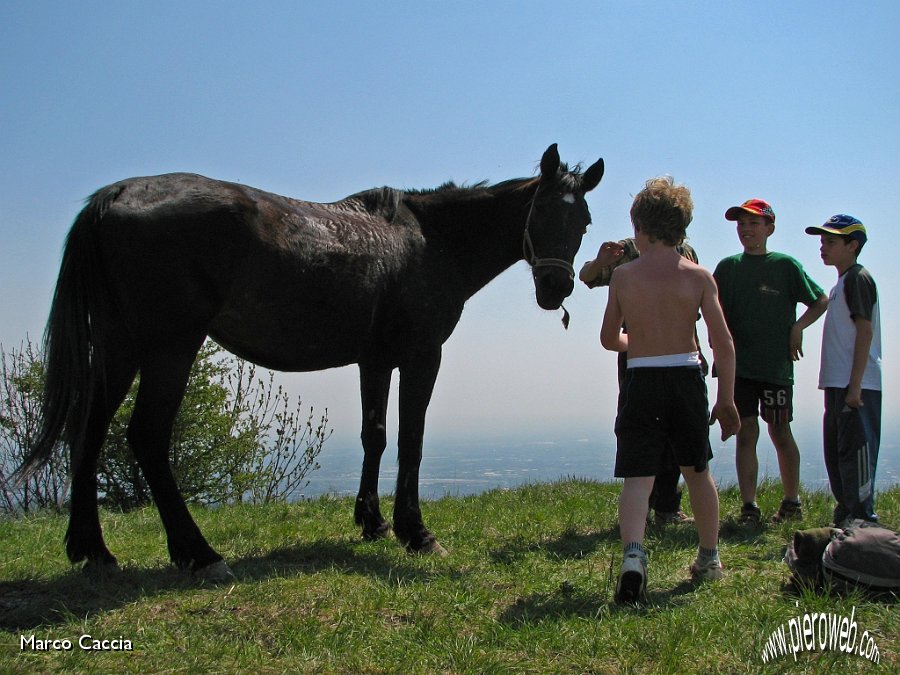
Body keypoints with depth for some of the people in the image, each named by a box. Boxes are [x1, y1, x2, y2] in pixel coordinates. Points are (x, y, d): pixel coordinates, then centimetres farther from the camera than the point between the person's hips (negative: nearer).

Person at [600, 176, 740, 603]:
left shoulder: (623, 276, 0)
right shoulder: (698, 276, -1)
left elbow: (609, 339, 10)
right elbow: (723, 343, -5)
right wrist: (726, 399, 2)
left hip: (641, 381, -1)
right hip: (687, 379, 1)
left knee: (637, 477, -2)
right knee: (697, 471, 19)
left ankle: (633, 553, -27)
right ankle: (709, 557, 33)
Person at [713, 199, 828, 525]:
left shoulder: (785, 265, 0)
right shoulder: (728, 267, 8)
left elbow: (821, 301, 5)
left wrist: (798, 327, -8)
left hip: (776, 364, -2)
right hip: (738, 364, 2)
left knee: (780, 432, 5)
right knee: (746, 432, 0)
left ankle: (792, 502, 20)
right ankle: (749, 507, 2)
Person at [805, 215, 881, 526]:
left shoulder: (857, 278, -10)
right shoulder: (842, 282, 19)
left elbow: (865, 330, -17)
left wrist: (854, 385, -22)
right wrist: (839, 385, 19)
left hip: (856, 386, -10)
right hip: (839, 384, 10)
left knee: (855, 450, -8)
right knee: (836, 453, 14)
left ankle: (862, 522, -3)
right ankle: (845, 520, 22)